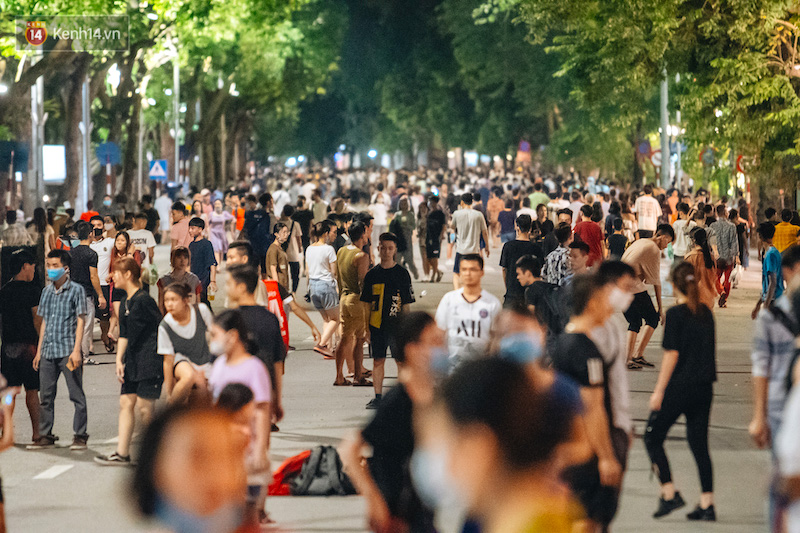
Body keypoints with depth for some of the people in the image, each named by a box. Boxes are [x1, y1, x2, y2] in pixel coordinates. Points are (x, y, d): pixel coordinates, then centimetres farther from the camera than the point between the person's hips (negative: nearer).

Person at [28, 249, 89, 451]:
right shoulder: (46, 292, 15)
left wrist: (76, 350, -13)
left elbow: (80, 321, -5)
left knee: (76, 394, -3)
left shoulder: (76, 290, -1)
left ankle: (80, 436, 2)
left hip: (68, 351, -6)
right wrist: (39, 350, 15)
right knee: (45, 396, 6)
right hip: (48, 351, 6)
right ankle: (45, 436, 12)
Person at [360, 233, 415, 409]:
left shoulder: (402, 273, 1)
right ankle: (378, 396, 7)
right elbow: (367, 304, 9)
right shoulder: (372, 274, 5)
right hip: (377, 325, 1)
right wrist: (367, 327, 4)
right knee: (378, 360, 2)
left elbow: (407, 304, 2)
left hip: (397, 324, -1)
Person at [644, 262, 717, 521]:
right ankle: (707, 504, 6)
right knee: (699, 443, 10)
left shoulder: (676, 313, -11)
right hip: (704, 387, 6)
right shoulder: (706, 313, 8)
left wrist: (659, 391, -11)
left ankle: (669, 493, -2)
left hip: (680, 386, -6)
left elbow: (672, 354, -14)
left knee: (653, 438, 6)